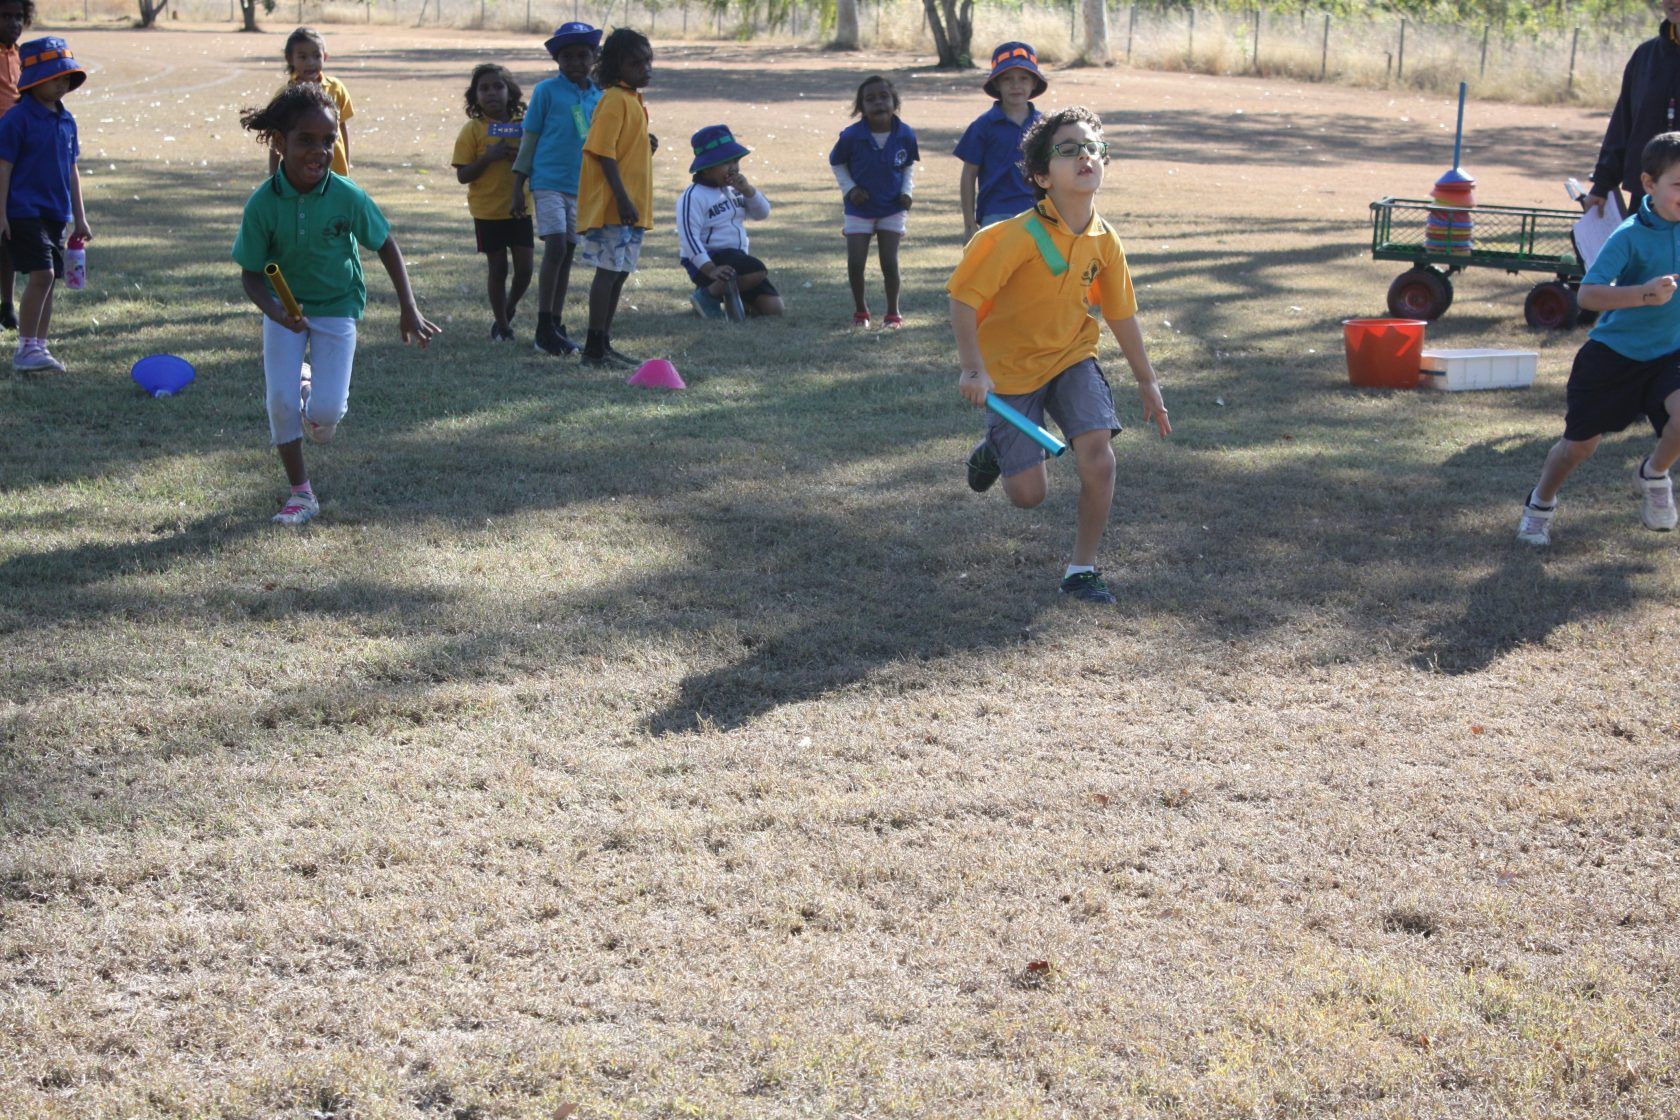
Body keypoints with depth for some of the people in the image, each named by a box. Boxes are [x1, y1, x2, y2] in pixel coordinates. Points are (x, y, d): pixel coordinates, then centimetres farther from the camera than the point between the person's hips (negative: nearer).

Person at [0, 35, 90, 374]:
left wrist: (80, 218, 19)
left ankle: (39, 347, 16)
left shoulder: (66, 120, 12)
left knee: (50, 280, 8)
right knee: (42, 274, -16)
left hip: (56, 215, 7)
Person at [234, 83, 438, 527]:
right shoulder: (262, 204, -19)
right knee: (280, 400, -12)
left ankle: (315, 389, 28)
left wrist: (409, 310, -7)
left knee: (326, 414, -12)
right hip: (285, 306, 1)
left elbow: (386, 246, -5)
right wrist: (274, 312, -31)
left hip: (336, 307, 0)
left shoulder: (347, 196, -19)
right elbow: (251, 273, -11)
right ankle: (300, 494, 10)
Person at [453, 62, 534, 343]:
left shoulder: (520, 126, 3)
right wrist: (490, 157, -23)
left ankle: (510, 307, 27)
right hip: (488, 211, -2)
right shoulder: (473, 130, -6)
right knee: (498, 269, 4)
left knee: (525, 268, -1)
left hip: (519, 207, 3)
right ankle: (501, 324, 19)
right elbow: (463, 175, -9)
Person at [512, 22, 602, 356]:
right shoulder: (547, 91, -3)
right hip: (549, 182, -5)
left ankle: (556, 326, 15)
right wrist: (518, 185, -2)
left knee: (567, 254, 7)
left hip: (582, 187, 5)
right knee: (555, 248, -14)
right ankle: (544, 327, -9)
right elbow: (530, 137, -1)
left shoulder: (599, 97, 10)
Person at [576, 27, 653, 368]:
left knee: (619, 274, 13)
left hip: (631, 207, 10)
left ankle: (604, 344, 20)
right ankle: (594, 349, -5)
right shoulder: (615, 100, -14)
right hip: (612, 206, -10)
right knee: (609, 272, -8)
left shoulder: (633, 100, 16)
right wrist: (623, 198, -24)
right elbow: (603, 152, -20)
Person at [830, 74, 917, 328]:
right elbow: (836, 163, 2)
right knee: (855, 264, -2)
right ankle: (859, 310, 20)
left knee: (889, 263, -3)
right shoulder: (852, 136, -16)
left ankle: (893, 312, 14)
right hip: (859, 209, 0)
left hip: (892, 209, 0)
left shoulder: (905, 135, -11)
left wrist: (907, 191, -4)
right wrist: (849, 188, -9)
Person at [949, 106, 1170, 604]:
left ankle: (1082, 570, 1)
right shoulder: (1017, 237, -25)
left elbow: (1121, 314, 6)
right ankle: (996, 446, 36)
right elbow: (963, 299, -21)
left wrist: (1147, 381, 12)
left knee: (1098, 461, -17)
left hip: (1073, 358, 4)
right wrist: (973, 371, -27)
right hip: (1011, 368, -4)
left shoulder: (1104, 241, -8)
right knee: (1028, 493, -1)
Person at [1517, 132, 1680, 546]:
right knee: (1580, 443, 5)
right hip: (1612, 353, -3)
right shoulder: (1630, 236, -19)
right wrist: (1642, 294, -41)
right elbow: (1588, 294, -29)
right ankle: (1540, 504, 35)